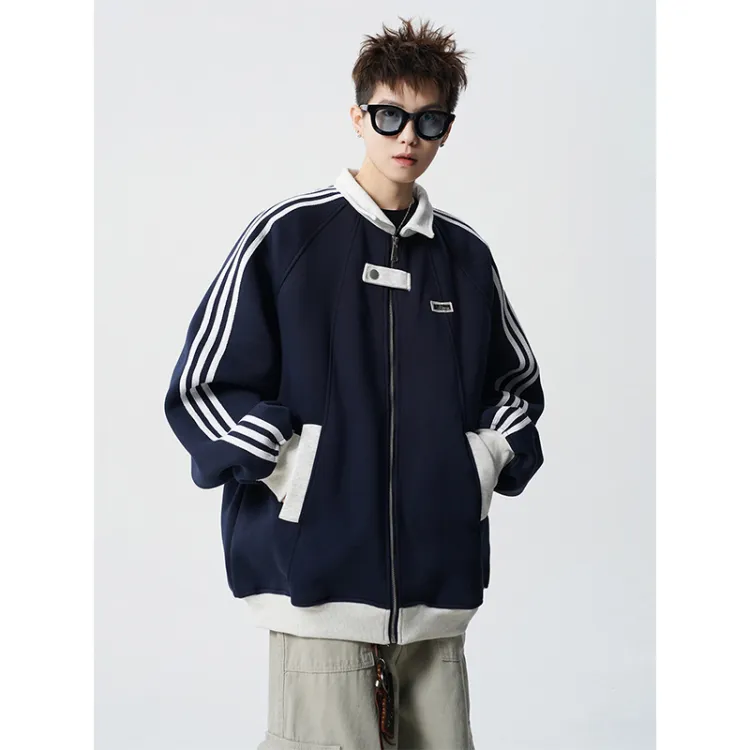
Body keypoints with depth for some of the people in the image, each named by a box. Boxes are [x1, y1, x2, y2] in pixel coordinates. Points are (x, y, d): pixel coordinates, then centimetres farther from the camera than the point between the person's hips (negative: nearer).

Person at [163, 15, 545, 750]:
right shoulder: (287, 235, -1)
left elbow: (518, 382, 25)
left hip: (439, 583, 4)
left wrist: (488, 462, 8)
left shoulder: (467, 255, 12)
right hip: (319, 576, -4)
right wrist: (293, 473, -10)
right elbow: (200, 386, -2)